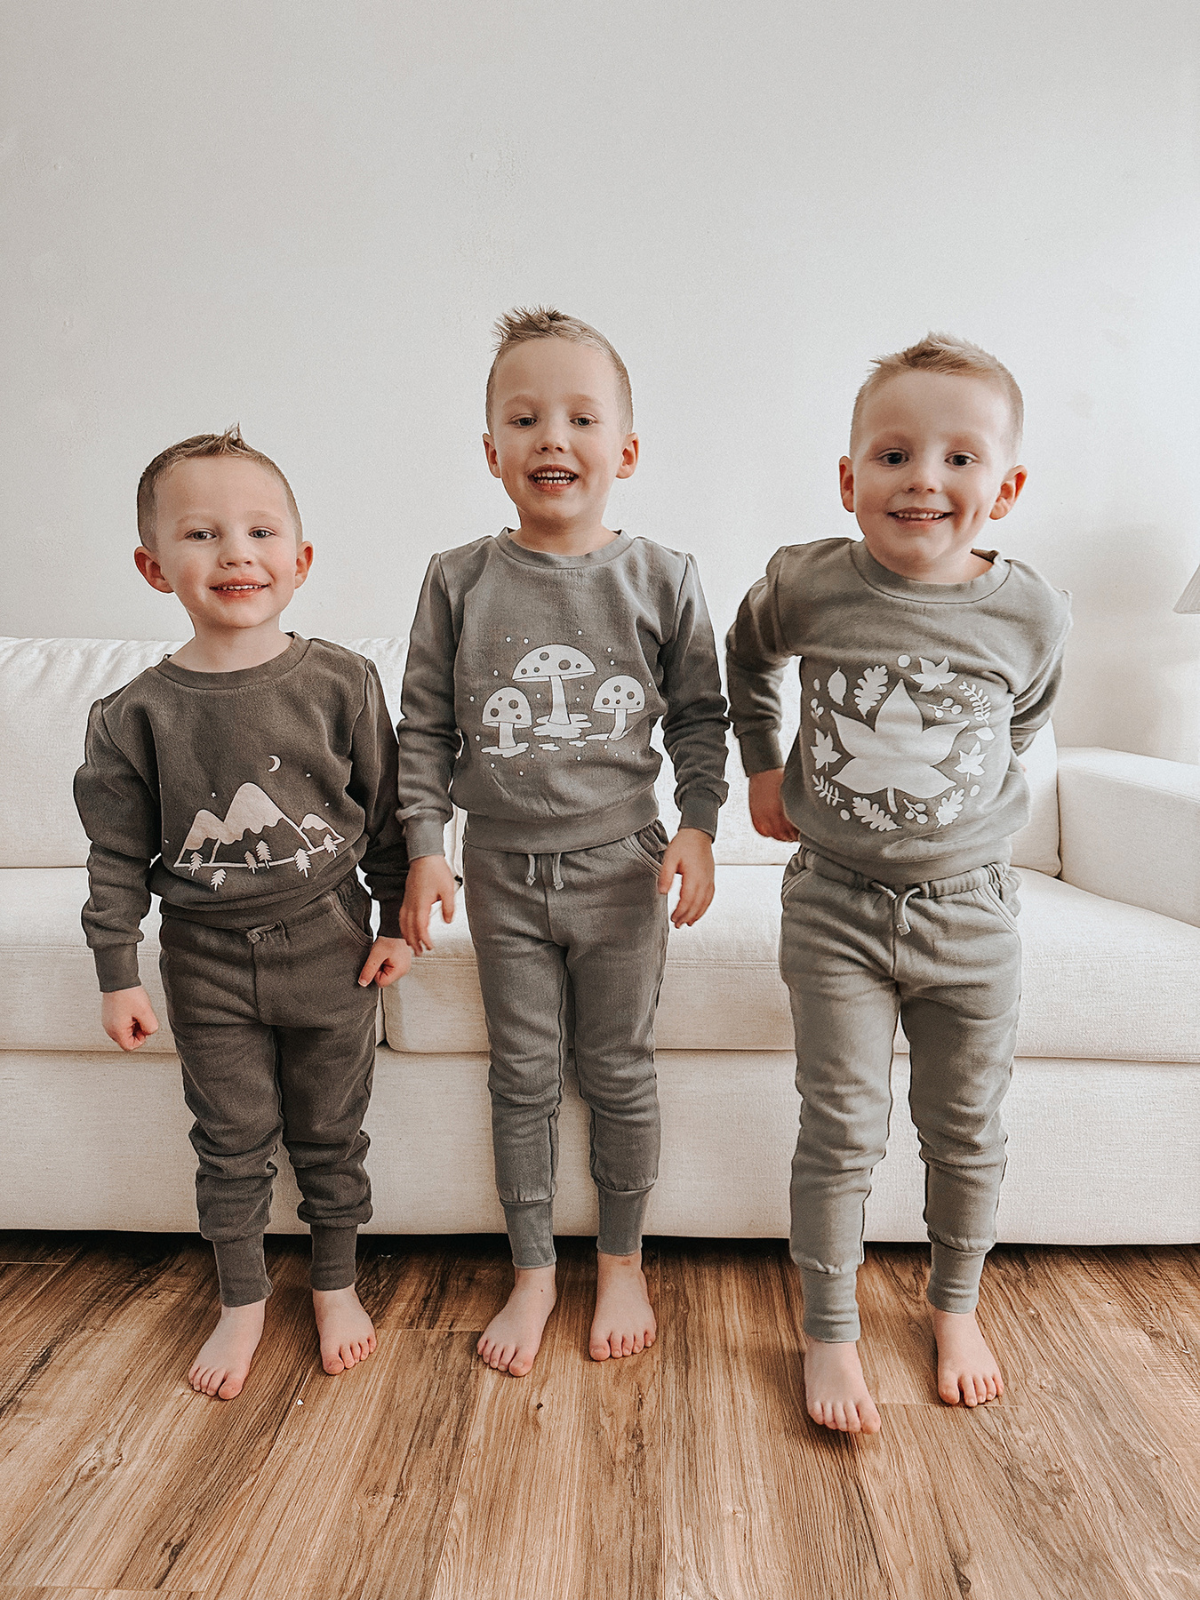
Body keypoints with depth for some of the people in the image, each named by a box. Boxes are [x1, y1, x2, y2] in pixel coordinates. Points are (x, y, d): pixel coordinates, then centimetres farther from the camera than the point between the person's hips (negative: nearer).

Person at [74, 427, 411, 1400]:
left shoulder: (342, 683, -9)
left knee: (330, 1135, 14)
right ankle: (243, 1301, 35)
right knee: (231, 1141, 14)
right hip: (208, 960, 1)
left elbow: (385, 811, -1)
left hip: (328, 945, 0)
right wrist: (117, 974, 0)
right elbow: (119, 855, -1)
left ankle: (337, 1284, 36)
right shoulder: (136, 715, -7)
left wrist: (398, 921, 1)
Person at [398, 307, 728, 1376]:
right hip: (504, 868, 1)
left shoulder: (661, 579, -3)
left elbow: (701, 716, 3)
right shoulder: (459, 581, -2)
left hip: (621, 865, -1)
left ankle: (622, 1262, 33)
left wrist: (697, 828, -7)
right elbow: (425, 728, 2)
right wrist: (424, 846, -4)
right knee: (523, 1076, 11)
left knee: (620, 1072, 11)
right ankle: (533, 1272, 31)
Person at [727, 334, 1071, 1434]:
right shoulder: (807, 583, -10)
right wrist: (763, 767, 8)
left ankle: (956, 1303, 42)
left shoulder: (1034, 613, -8)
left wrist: (961, 813, 9)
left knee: (967, 1130, 16)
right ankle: (830, 1330, 27)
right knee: (842, 1134, 5)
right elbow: (745, 657, 13)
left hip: (971, 910, 2)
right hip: (838, 907, -1)